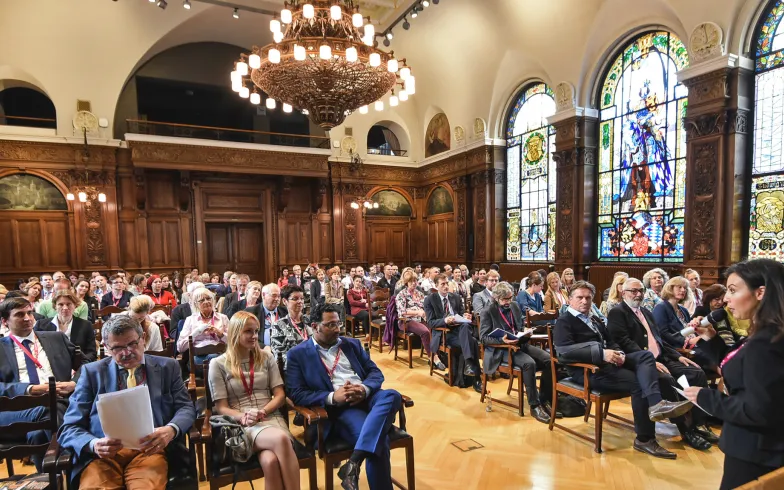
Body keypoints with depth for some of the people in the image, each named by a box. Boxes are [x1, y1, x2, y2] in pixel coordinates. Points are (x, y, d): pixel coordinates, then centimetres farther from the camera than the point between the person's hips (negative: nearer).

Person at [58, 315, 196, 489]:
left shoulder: (167, 367, 12)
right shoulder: (92, 372, 11)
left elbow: (186, 408, 8)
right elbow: (69, 428, 8)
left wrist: (171, 429, -15)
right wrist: (93, 445, -15)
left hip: (149, 450, -1)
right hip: (104, 454, 1)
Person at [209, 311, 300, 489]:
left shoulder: (266, 358, 12)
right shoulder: (218, 364, 4)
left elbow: (280, 395, 8)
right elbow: (221, 407, 2)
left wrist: (262, 412, -11)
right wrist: (243, 417, -17)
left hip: (271, 418, 2)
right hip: (241, 425, -2)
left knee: (270, 461, -34)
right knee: (281, 438, -35)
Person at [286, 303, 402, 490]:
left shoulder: (352, 344, 20)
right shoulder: (298, 353, 7)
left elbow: (375, 371, 14)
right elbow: (296, 394, -3)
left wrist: (364, 389, -10)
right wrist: (332, 397, -17)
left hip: (365, 397, 5)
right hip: (339, 408, -5)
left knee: (392, 396, -32)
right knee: (379, 440, -33)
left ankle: (353, 463, -35)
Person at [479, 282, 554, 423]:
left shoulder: (515, 306, 13)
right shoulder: (488, 312, -6)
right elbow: (484, 337, -11)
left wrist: (526, 330, -2)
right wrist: (502, 340, -28)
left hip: (520, 344, 7)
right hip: (501, 349, -7)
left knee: (548, 359, -16)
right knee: (529, 363, -33)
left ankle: (543, 400, -3)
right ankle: (534, 406, -20)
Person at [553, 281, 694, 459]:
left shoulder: (594, 319, 26)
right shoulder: (564, 321, -3)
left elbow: (611, 342, 20)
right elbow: (564, 352, -19)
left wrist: (618, 353, -6)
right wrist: (601, 353, -27)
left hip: (607, 362, 8)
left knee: (646, 355, -15)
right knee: (637, 382, -22)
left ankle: (656, 404, -35)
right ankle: (645, 439, -13)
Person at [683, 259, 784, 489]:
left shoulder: (764, 344, -25)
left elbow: (758, 411, -27)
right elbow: (739, 366, 16)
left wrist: (706, 397, -18)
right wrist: (713, 339, 5)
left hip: (754, 455, -9)